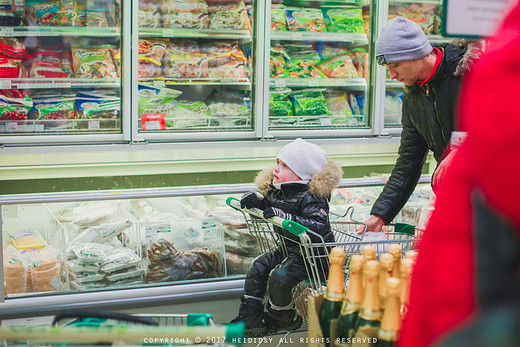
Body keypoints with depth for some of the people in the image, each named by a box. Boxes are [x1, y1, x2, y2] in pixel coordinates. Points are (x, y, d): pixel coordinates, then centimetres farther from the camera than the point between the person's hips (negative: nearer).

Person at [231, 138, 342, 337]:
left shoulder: (309, 199, -25)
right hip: (287, 249, 9)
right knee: (257, 268, 2)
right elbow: (265, 200, 23)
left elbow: (319, 227, -38)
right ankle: (250, 319, 9)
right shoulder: (276, 192, 2)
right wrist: (256, 198, -4)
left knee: (279, 277, -21)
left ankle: (283, 320, 5)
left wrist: (286, 217, -46)